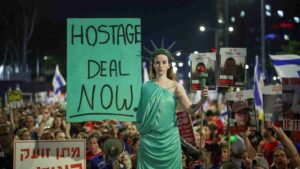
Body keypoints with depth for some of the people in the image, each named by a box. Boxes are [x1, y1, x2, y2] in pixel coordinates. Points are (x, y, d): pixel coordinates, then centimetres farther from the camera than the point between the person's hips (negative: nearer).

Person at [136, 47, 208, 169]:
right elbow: (141, 112, 8)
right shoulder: (146, 87, 1)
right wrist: (141, 129, -2)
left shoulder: (175, 86, -3)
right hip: (149, 138, 1)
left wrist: (202, 100, -27)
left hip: (169, 138, -1)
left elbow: (190, 109, -11)